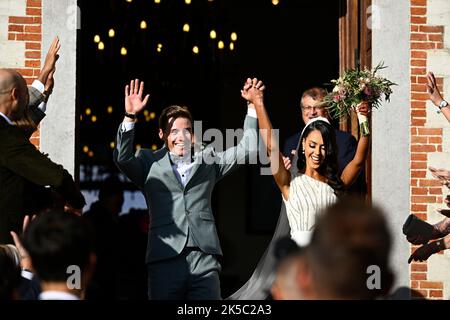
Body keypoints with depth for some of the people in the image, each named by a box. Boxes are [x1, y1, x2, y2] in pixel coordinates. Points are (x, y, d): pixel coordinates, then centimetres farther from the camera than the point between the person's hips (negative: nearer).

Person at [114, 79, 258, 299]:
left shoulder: (207, 161, 18)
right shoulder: (150, 163, 13)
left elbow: (247, 149, 17)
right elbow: (123, 158, -5)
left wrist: (253, 107, 9)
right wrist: (130, 117, -15)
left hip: (204, 258, 1)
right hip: (165, 259, -1)